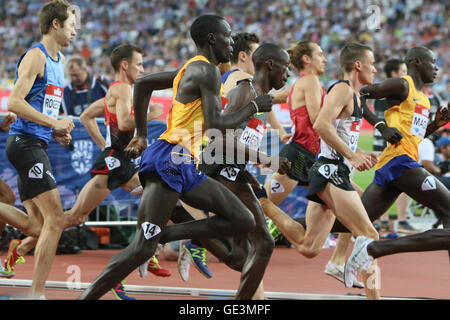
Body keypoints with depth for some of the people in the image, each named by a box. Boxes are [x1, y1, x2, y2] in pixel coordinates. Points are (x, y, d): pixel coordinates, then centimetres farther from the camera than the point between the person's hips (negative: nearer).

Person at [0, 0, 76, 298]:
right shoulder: (36, 56, -10)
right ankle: (37, 293, -10)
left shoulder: (59, 60, 19)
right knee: (55, 220, -12)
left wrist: (56, 132, 12)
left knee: (37, 225, 7)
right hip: (26, 142, -10)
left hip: (36, 144, 10)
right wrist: (54, 123, -19)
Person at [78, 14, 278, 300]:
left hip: (186, 168, 10)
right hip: (171, 161, -10)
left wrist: (141, 135, 30)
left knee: (244, 221, 4)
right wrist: (254, 107, -5)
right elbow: (215, 125, -18)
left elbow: (143, 83, 27)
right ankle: (87, 297, -13)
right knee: (143, 247, -14)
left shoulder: (193, 69, 20)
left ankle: (165, 234, -1)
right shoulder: (208, 71, -9)